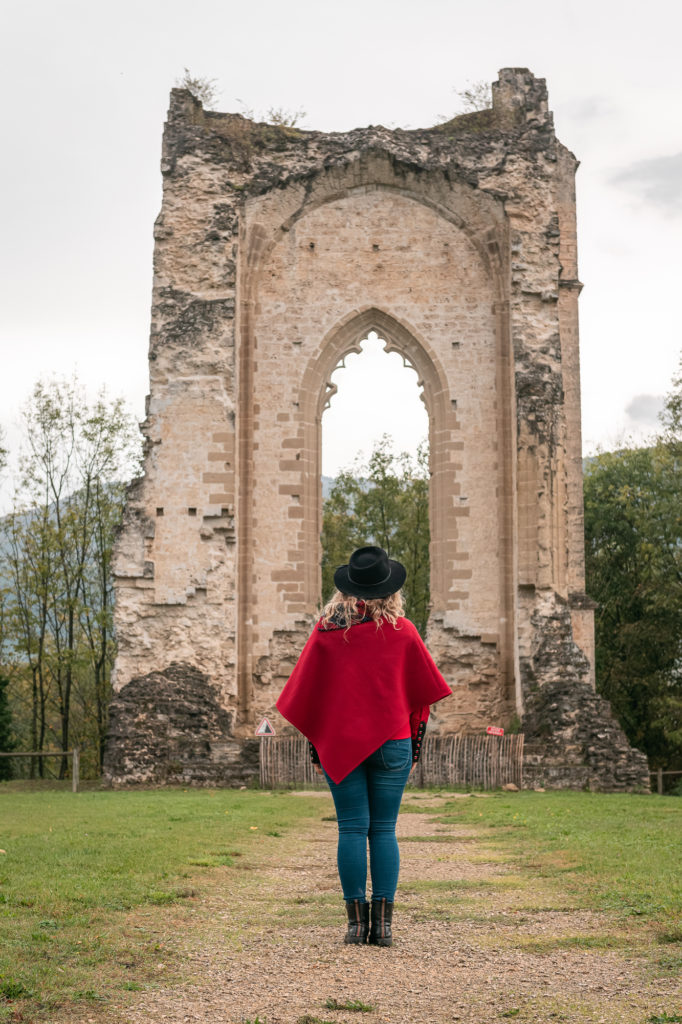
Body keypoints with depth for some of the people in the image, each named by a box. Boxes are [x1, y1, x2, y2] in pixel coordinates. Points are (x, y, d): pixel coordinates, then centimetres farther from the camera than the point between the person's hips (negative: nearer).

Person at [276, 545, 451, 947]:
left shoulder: (326, 631, -2)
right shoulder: (402, 631, -1)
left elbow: (306, 692, 4)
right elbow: (425, 691, 4)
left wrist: (314, 744, 14)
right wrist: (416, 742, 14)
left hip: (338, 743, 0)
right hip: (392, 743, 0)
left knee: (352, 830, 4)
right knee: (384, 830, 5)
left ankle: (357, 921, 2)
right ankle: (383, 922, 1)